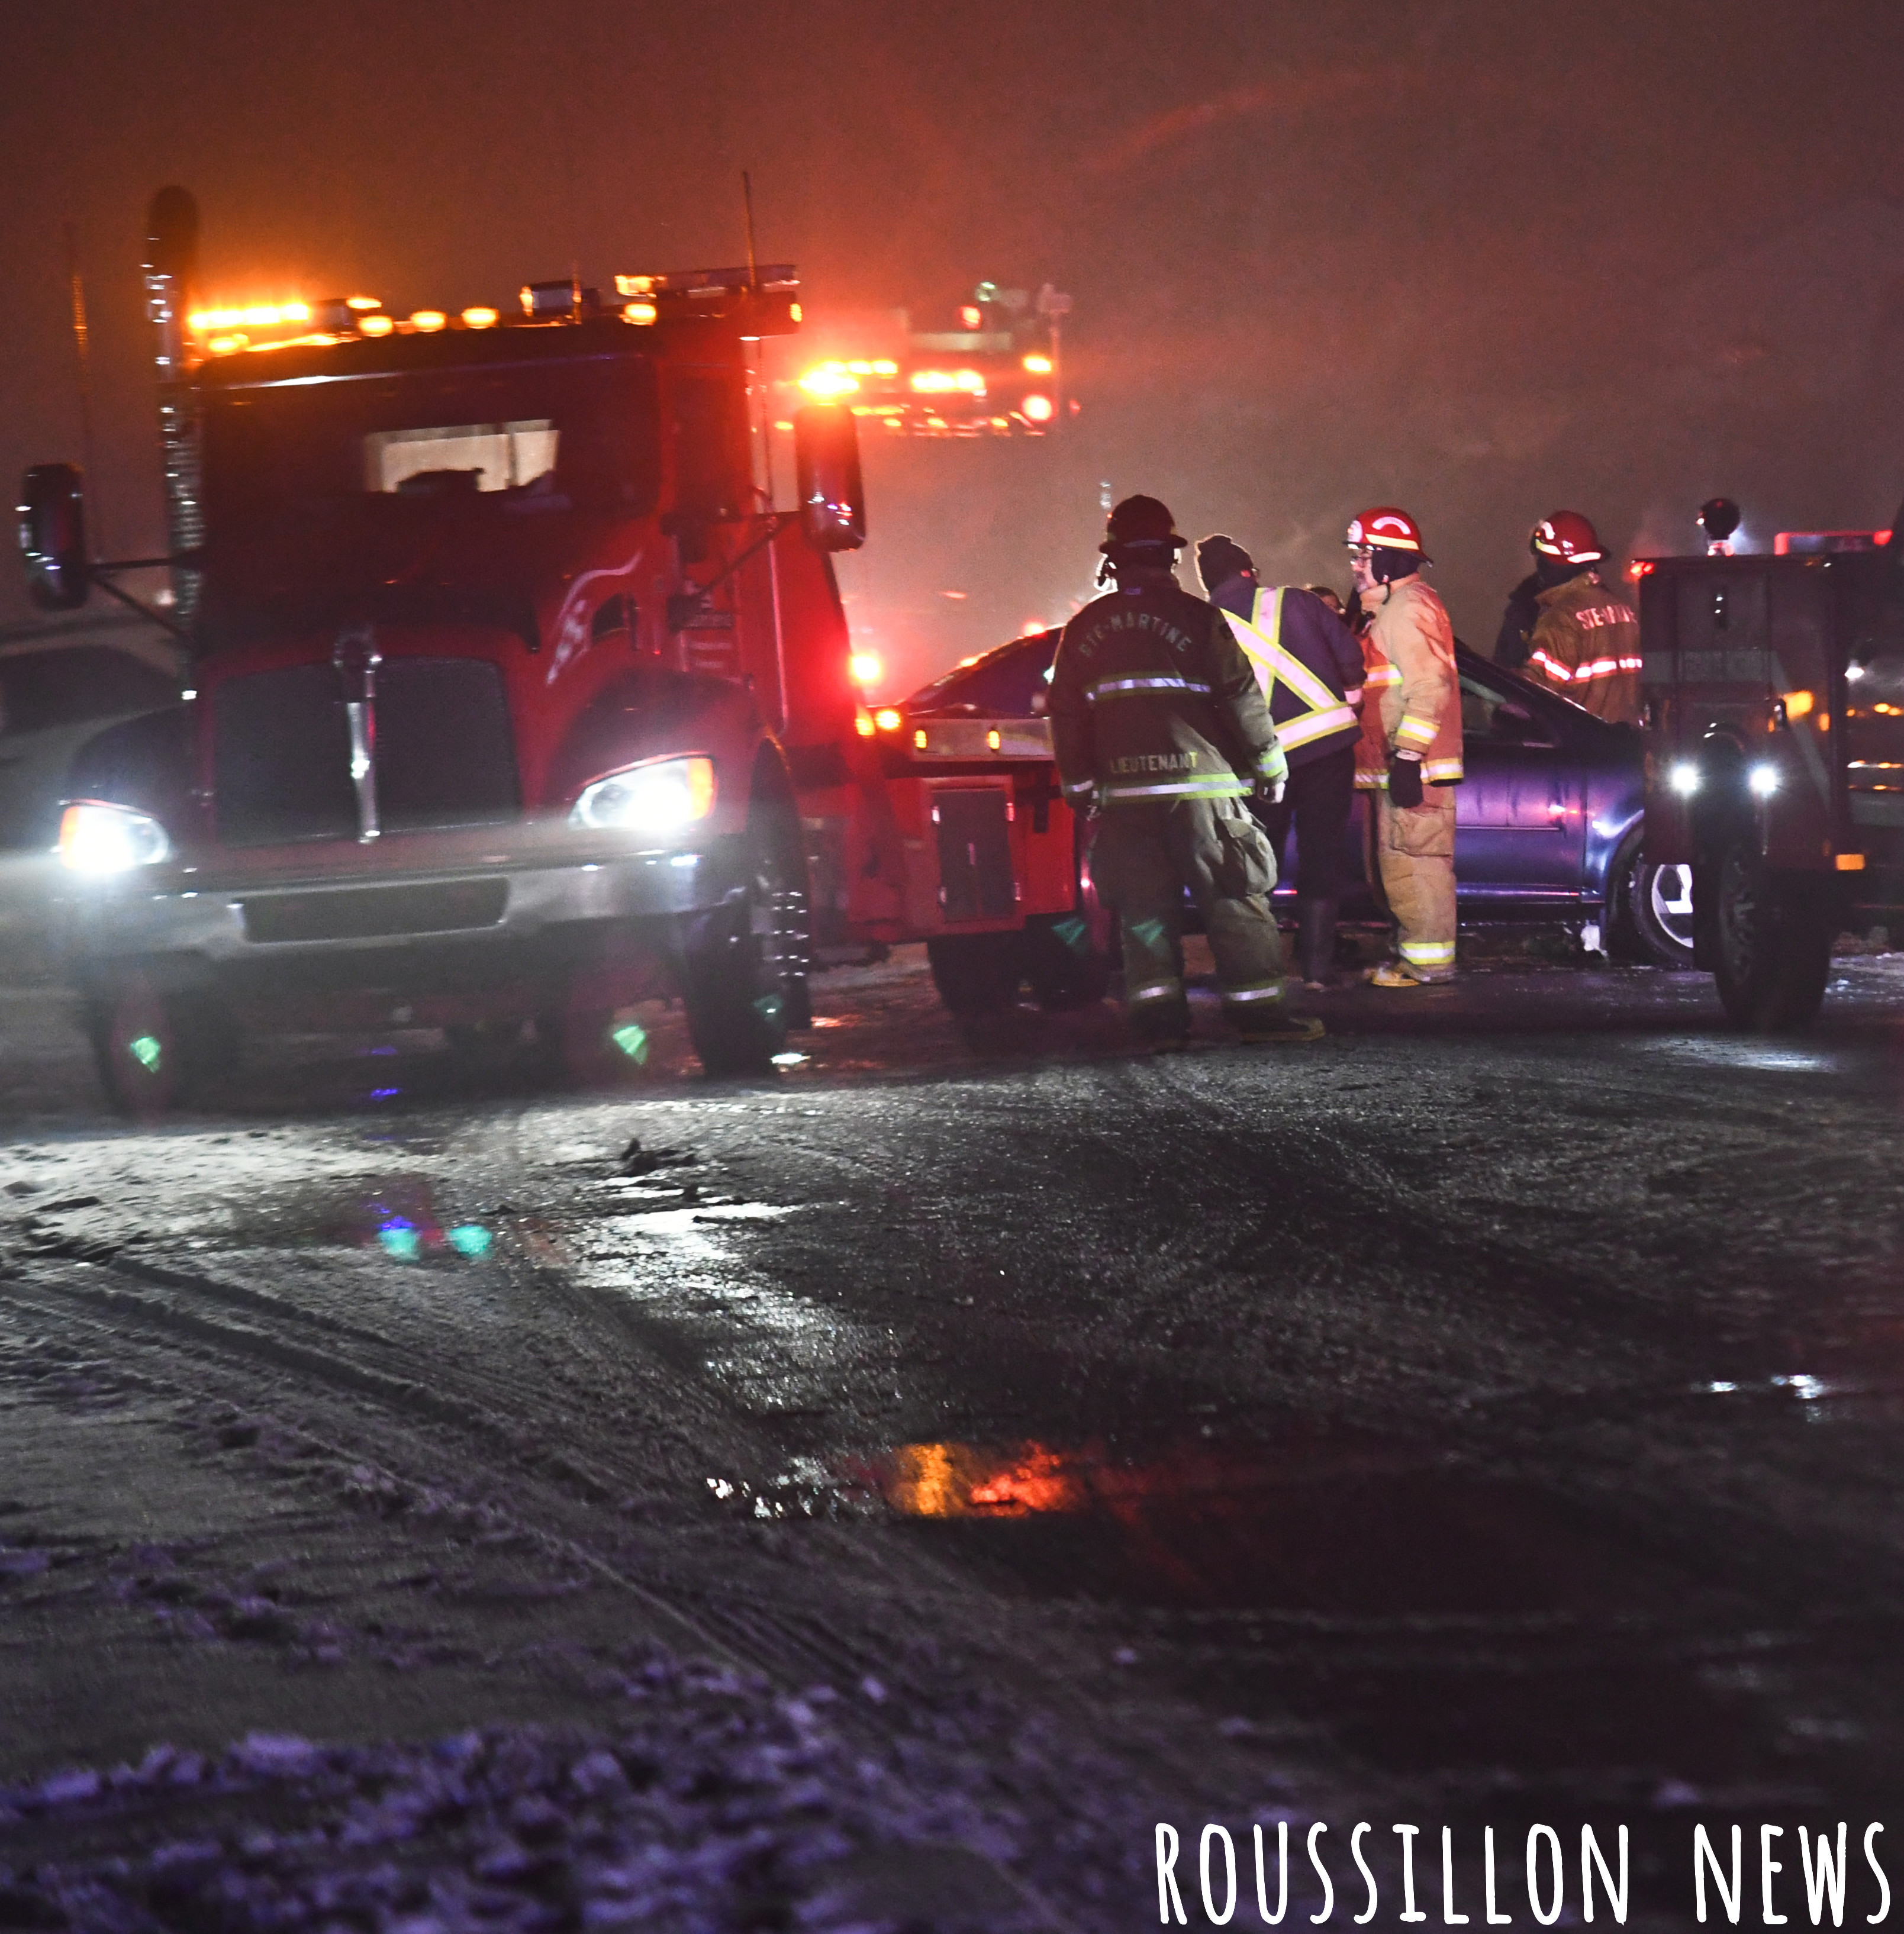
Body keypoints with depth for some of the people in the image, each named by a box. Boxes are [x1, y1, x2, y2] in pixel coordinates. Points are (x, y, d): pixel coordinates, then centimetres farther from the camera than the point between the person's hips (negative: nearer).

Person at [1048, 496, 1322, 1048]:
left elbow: (1065, 718, 12)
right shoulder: (1196, 618, -5)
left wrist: (1080, 787, 20)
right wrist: (1269, 765, 6)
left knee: (1144, 906, 8)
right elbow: (1241, 698, -4)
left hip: (1125, 795, 3)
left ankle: (1158, 1015, 1)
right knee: (1234, 901, 1)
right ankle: (1255, 1011, -1)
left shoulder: (1085, 630, 7)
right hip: (1199, 788, -3)